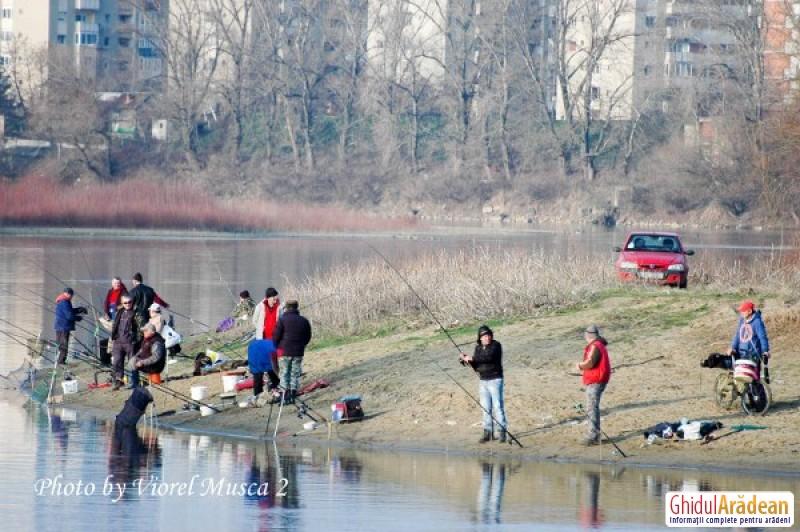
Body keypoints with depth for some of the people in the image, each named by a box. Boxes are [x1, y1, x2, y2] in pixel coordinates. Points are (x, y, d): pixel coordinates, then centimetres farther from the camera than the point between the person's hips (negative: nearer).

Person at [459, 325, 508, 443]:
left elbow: (489, 357, -27)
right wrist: (468, 360, -7)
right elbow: (476, 366, 12)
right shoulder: (478, 348, 11)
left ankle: (502, 432, -7)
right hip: (483, 381, 6)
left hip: (495, 379, -6)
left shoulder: (496, 345, -9)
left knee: (498, 406, -8)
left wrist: (472, 358, -24)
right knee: (486, 408, 6)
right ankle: (487, 432, 10)